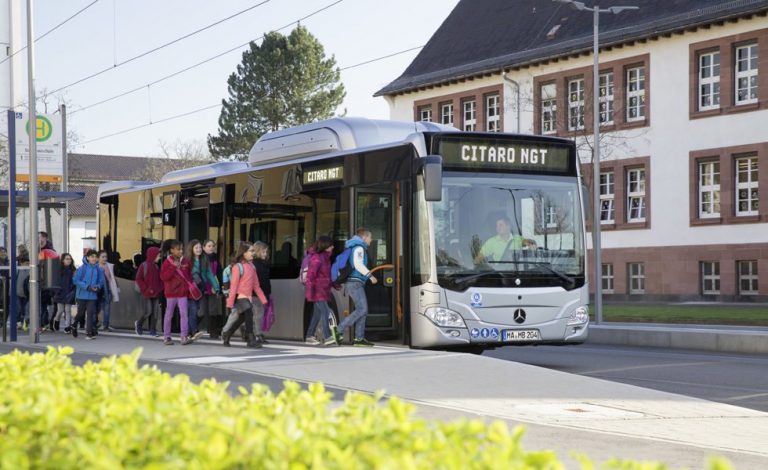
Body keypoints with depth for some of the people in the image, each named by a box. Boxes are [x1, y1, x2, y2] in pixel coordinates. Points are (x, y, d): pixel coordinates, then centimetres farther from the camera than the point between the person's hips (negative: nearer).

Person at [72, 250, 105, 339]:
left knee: (90, 313, -4)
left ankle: (89, 332, 0)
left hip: (92, 296, 1)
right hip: (82, 295, -1)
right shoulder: (82, 268, -9)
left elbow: (101, 281, 9)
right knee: (81, 313, 10)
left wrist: (97, 287, -12)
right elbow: (76, 280, -8)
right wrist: (87, 287, -16)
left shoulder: (99, 270, -1)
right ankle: (74, 327, 36)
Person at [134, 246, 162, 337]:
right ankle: (138, 324, 17)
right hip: (146, 294, -6)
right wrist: (146, 289, -13)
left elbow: (159, 279, 17)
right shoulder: (144, 266, -7)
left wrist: (160, 288, 1)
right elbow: (138, 279, -9)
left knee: (155, 313, 3)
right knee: (148, 311, -9)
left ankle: (152, 330, 9)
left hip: (155, 293, 6)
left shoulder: (156, 267, 11)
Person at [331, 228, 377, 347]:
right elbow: (358, 264, -22)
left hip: (355, 283, 10)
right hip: (355, 283, -10)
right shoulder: (359, 248, -7)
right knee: (362, 309, -15)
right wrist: (370, 276, -21)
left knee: (362, 310, 5)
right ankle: (338, 330, -18)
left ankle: (359, 338, 0)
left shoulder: (356, 248, 22)